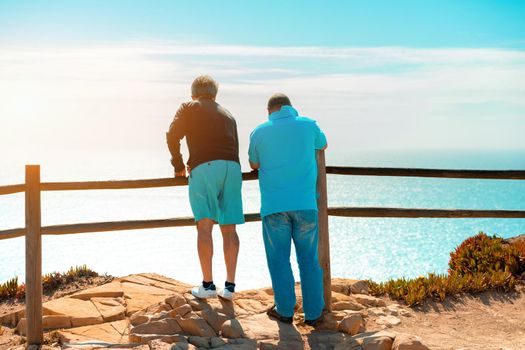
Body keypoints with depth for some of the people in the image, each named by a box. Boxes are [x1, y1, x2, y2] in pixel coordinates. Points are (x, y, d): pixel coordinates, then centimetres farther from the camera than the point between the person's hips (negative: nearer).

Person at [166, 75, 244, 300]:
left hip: (204, 168, -4)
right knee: (229, 228, 4)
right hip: (232, 168, 4)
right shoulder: (228, 115, 29)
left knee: (204, 226, -5)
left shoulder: (189, 108, 16)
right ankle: (229, 286, 4)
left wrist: (178, 165, 15)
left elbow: (173, 136, 3)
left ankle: (207, 285, -7)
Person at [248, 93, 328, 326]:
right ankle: (313, 312, 10)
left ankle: (285, 310, 13)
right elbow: (322, 145, 27)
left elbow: (254, 164, 20)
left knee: (279, 259, 10)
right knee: (309, 259, 9)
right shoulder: (308, 125, 4)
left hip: (274, 205, -1)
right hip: (305, 204, 1)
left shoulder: (259, 133, 4)